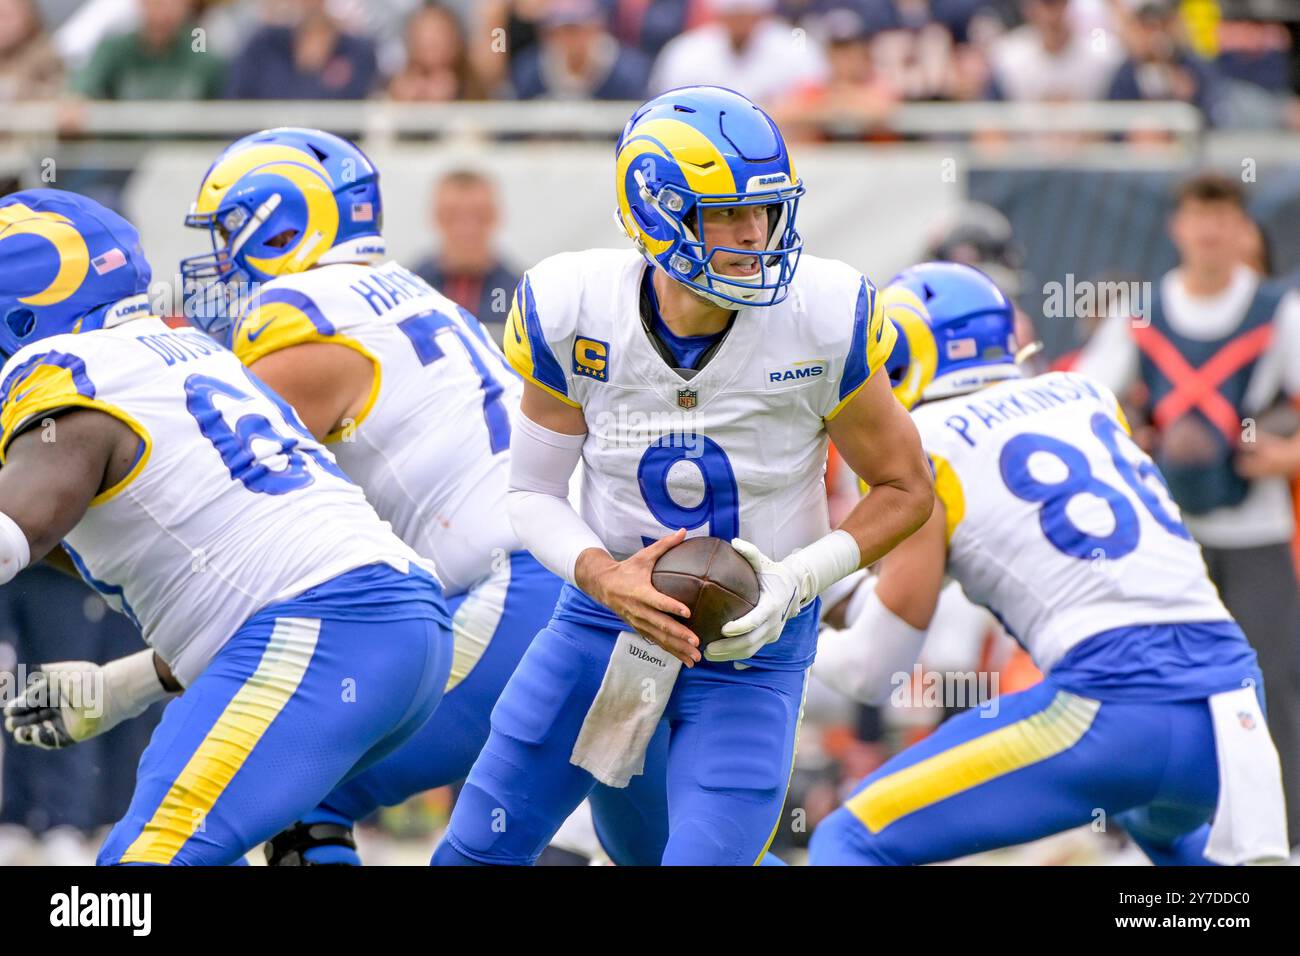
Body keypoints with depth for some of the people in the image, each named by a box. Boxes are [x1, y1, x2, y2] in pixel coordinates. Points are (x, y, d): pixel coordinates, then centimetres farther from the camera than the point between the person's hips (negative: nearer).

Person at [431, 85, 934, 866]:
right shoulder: (575, 312, -15)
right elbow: (534, 493, -3)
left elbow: (906, 489, -6)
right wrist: (603, 577, -22)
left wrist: (797, 581, -20)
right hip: (609, 612, 2)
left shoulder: (820, 320, -20)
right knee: (478, 851, 8)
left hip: (752, 640, -2)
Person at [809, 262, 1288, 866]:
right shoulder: (1085, 396, 21)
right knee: (1163, 827, 41)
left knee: (851, 843, -2)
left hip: (1116, 703, -7)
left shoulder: (916, 448, 3)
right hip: (1235, 695, 7)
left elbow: (875, 665, 5)